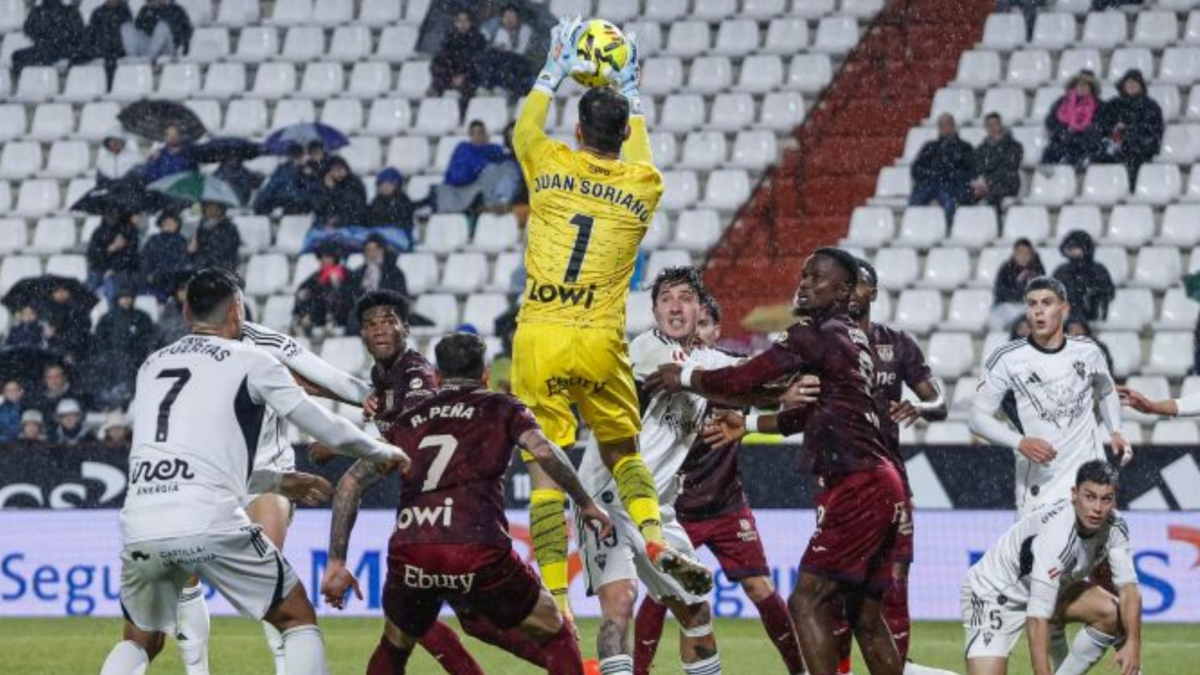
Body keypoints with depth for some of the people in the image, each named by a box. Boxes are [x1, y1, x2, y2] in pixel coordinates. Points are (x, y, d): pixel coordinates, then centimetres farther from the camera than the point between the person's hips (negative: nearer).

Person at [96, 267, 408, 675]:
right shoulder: (250, 362, 9)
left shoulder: (152, 365, 24)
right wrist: (384, 453, 35)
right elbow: (326, 429, 15)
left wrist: (279, 482, 42)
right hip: (210, 524, -4)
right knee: (298, 619, 13)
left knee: (139, 642, 25)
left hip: (140, 527, 4)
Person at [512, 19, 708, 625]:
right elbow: (638, 160, 35)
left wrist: (555, 70, 41)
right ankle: (654, 536, -8)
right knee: (622, 450, 19)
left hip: (538, 337, -1)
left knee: (544, 468, -1)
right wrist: (632, 96, 47)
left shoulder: (550, 167, 5)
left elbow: (524, 128, 30)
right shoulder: (642, 187, 8)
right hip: (600, 343, 1)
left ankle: (556, 597, -8)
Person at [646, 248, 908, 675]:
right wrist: (748, 424, 32)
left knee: (808, 601, -11)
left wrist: (684, 378, 3)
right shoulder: (852, 339, 20)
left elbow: (743, 380, -12)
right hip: (879, 486, 10)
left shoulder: (816, 335, -10)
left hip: (858, 488, -10)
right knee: (865, 615, 13)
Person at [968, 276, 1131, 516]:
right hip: (1038, 482, -3)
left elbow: (1106, 393, 24)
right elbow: (979, 417, -4)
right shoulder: (1006, 359, -7)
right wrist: (1020, 442, -19)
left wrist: (1115, 432, 7)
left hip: (1089, 472, 3)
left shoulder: (1088, 352, 4)